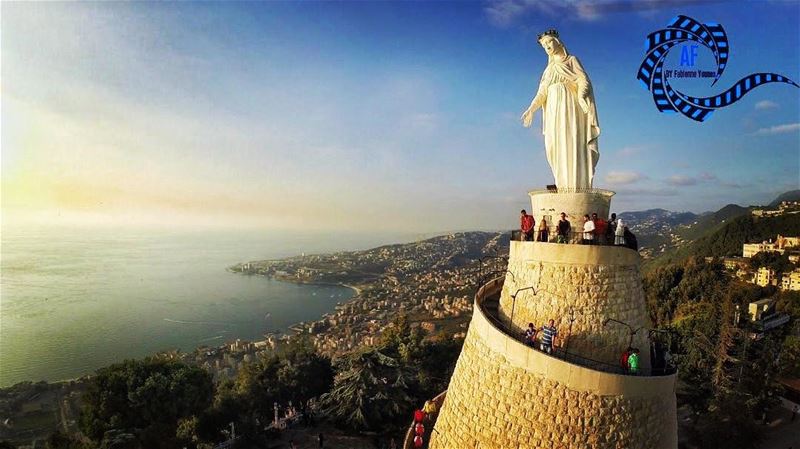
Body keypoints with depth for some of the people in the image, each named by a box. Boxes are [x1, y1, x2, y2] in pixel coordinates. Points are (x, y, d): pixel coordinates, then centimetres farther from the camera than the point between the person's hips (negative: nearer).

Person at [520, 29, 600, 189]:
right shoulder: (549, 69, 26)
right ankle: (564, 186, -8)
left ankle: (578, 186, -20)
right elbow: (542, 93, 16)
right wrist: (531, 109, 0)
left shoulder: (571, 60, 11)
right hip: (554, 111, 5)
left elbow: (583, 80, -3)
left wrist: (581, 96, -25)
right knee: (556, 148, -6)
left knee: (572, 144, -15)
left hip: (569, 107, -5)